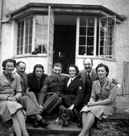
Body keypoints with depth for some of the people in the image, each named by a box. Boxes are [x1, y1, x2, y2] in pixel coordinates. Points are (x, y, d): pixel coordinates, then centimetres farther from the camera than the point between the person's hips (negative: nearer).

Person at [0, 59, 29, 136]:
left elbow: (19, 92, 10)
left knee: (15, 116, -31)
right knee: (16, 107, -34)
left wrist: (15, 97, -11)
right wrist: (7, 98, -15)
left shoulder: (17, 77, 10)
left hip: (13, 102, 4)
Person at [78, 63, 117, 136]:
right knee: (85, 109, -27)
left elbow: (111, 100, -16)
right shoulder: (95, 83, 8)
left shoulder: (112, 84, -8)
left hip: (110, 106, -5)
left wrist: (95, 103, -21)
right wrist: (91, 102, -17)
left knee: (92, 110, -33)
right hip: (98, 105, 5)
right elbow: (93, 96, 8)